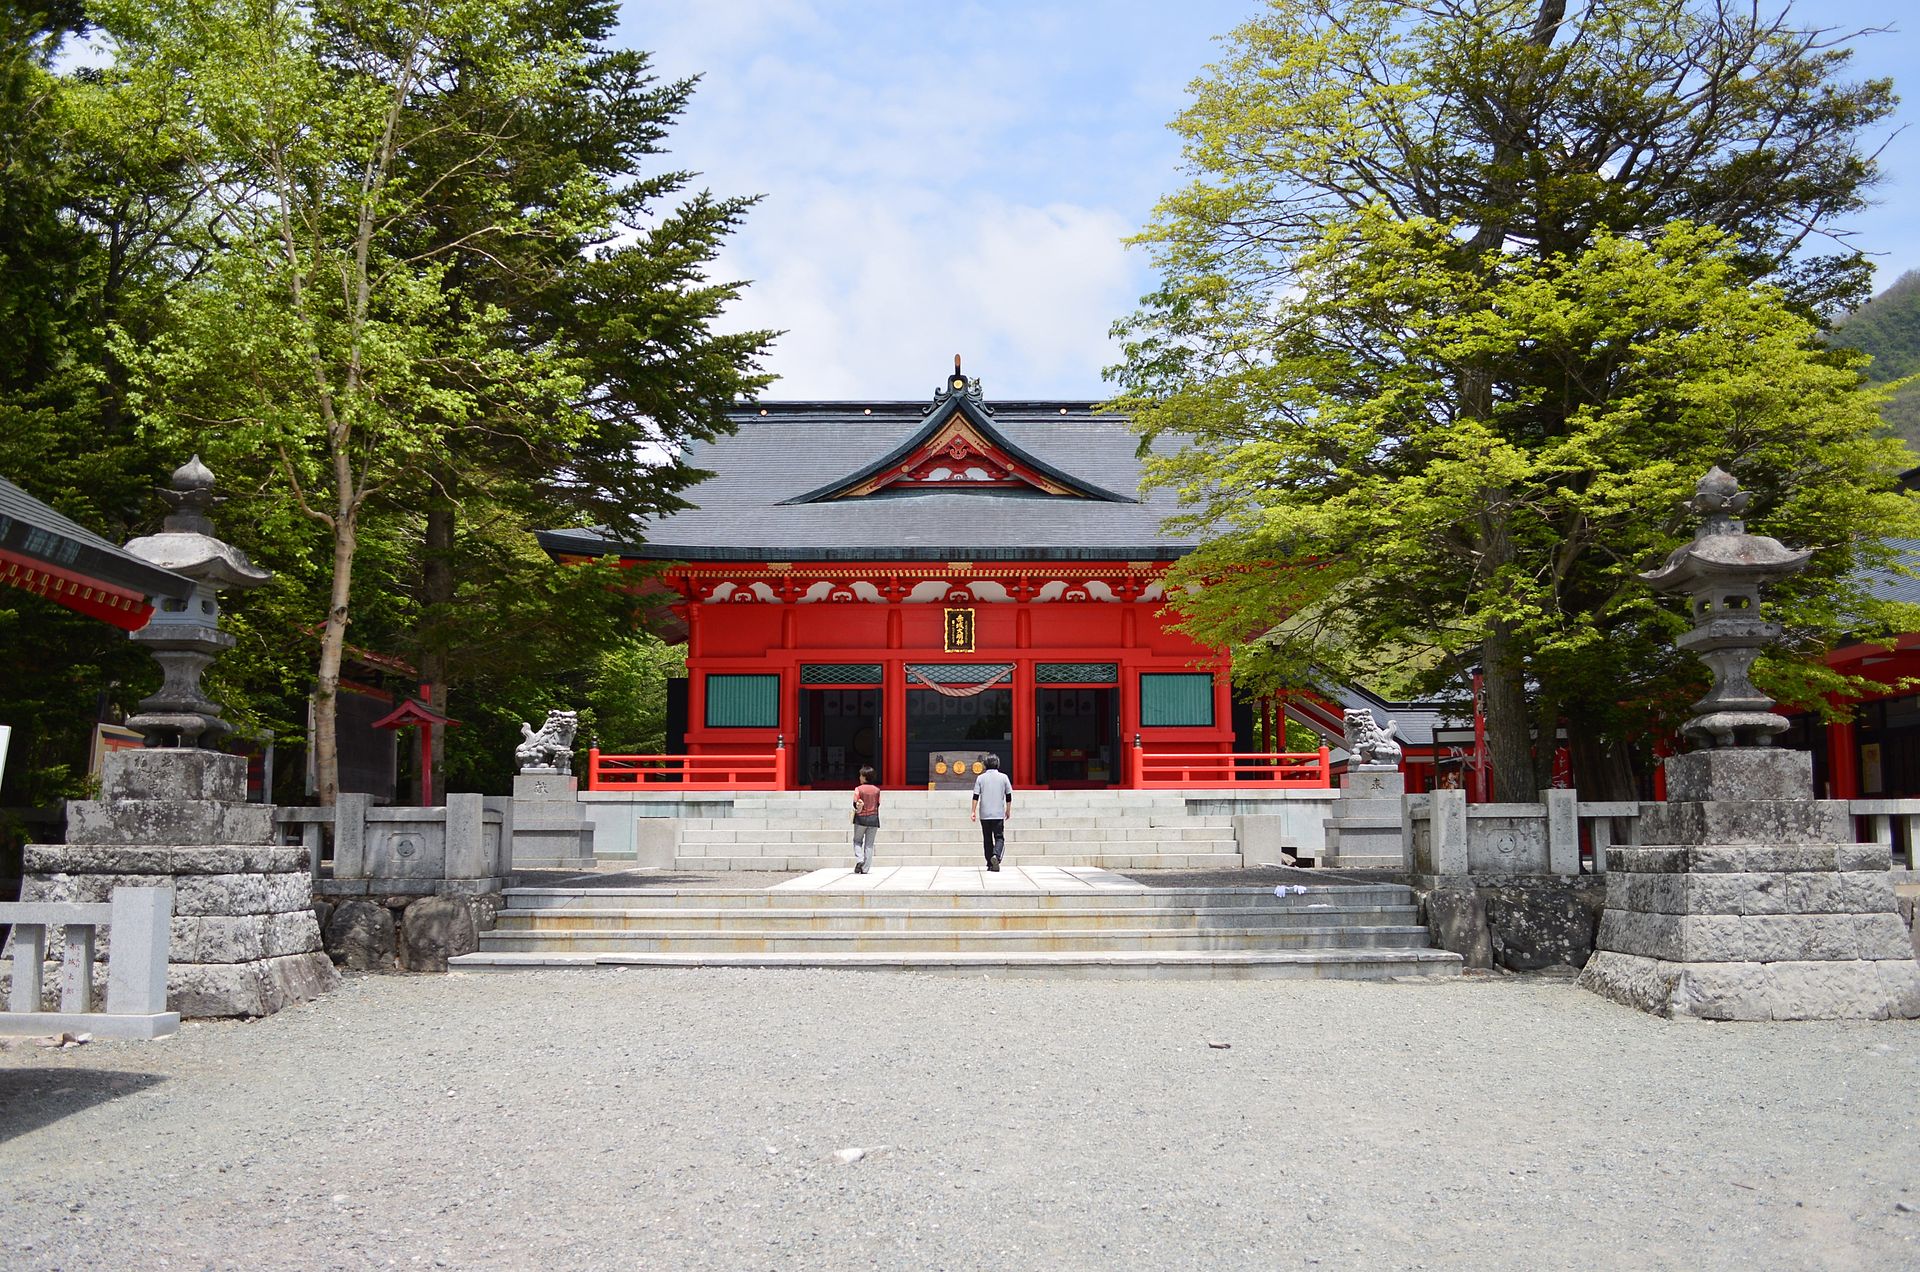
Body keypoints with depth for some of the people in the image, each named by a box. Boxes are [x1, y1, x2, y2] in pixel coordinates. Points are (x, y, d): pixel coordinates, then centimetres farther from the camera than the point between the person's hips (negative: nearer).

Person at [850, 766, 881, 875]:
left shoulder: (858, 789, -6)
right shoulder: (877, 790, 4)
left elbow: (855, 804, -13)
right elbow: (878, 806, 7)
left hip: (861, 818, -2)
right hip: (873, 818, 2)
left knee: (857, 841, 14)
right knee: (869, 844, 6)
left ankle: (859, 860, -9)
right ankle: (865, 869, 4)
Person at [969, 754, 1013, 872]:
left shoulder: (980, 778, 2)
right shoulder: (1003, 777, 2)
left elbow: (976, 796, -3)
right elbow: (1009, 796, 6)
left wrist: (974, 811, -1)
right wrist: (1008, 810, 18)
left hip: (984, 814, 1)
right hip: (999, 814, -1)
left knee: (987, 839, 11)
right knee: (999, 838, 0)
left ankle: (990, 864, 13)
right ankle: (996, 856, -27)